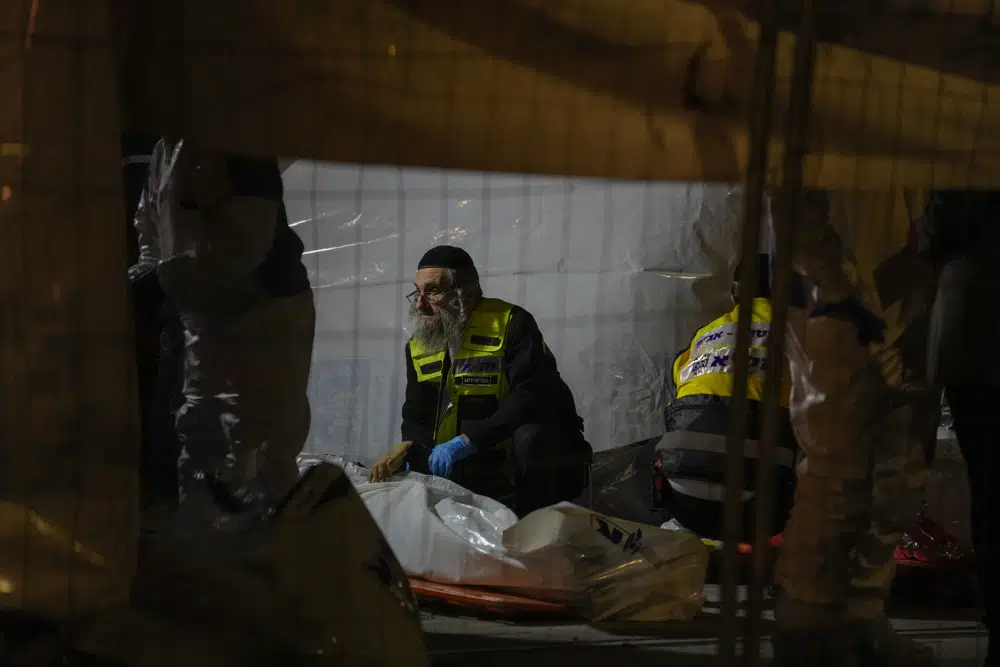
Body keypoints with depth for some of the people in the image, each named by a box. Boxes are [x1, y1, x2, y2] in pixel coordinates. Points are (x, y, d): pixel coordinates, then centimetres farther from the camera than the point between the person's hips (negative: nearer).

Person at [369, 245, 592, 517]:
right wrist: (408, 447, -15)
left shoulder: (511, 324, -17)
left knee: (529, 437, -37)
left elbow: (534, 398, -29)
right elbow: (417, 415, 11)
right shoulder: (418, 346, 4)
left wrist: (466, 442, -35)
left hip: (539, 454, -6)